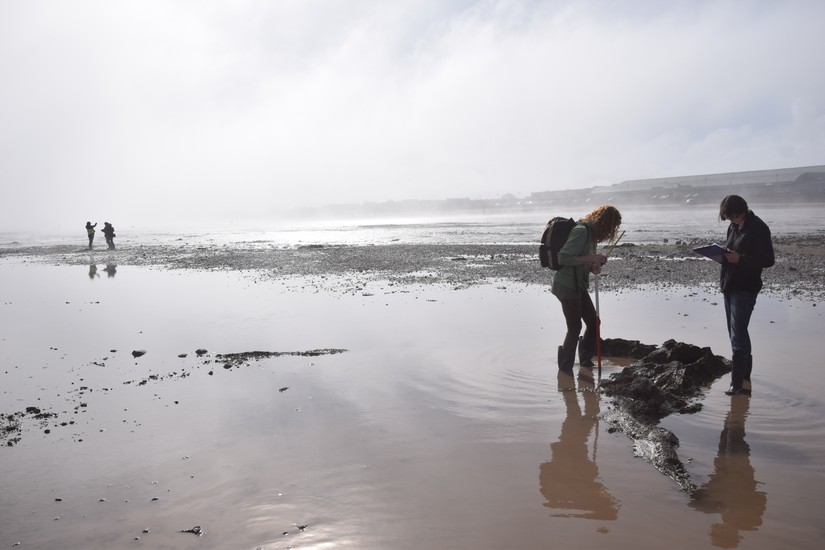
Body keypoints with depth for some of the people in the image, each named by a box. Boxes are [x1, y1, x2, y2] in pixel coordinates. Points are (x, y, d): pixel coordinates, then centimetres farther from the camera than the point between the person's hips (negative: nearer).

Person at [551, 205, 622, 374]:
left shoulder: (590, 233, 10)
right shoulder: (581, 231, -20)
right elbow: (563, 258, -26)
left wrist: (592, 266, -1)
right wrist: (590, 258, -24)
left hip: (578, 286, 10)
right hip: (567, 286, -10)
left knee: (593, 322, 14)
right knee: (574, 328, -2)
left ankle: (586, 360, 30)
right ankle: (565, 369, 13)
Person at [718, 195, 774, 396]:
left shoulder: (758, 229, -14)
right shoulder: (734, 227, 11)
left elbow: (768, 260, -15)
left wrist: (740, 259, -24)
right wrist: (724, 255, 0)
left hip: (745, 290, -9)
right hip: (729, 287, 9)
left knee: (738, 336, -12)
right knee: (737, 334, 15)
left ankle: (739, 383, -9)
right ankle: (744, 378, 27)